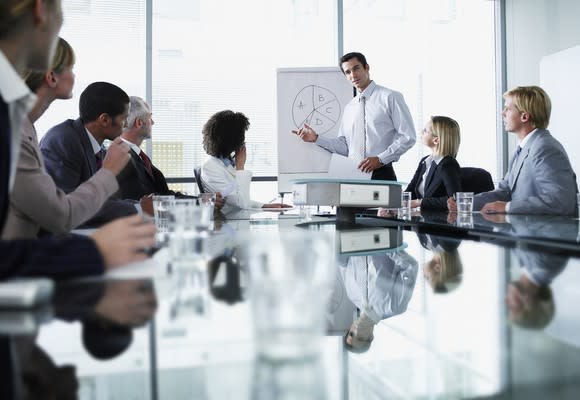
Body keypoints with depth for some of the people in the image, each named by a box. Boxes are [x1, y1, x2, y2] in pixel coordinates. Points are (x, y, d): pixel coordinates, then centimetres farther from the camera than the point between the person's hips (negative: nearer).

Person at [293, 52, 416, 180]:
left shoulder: (390, 97, -1)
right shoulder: (349, 107, 16)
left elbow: (408, 137, -7)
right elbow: (344, 146, 14)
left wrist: (380, 159, -15)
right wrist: (316, 138, 3)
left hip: (382, 174, -4)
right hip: (353, 174, 4)